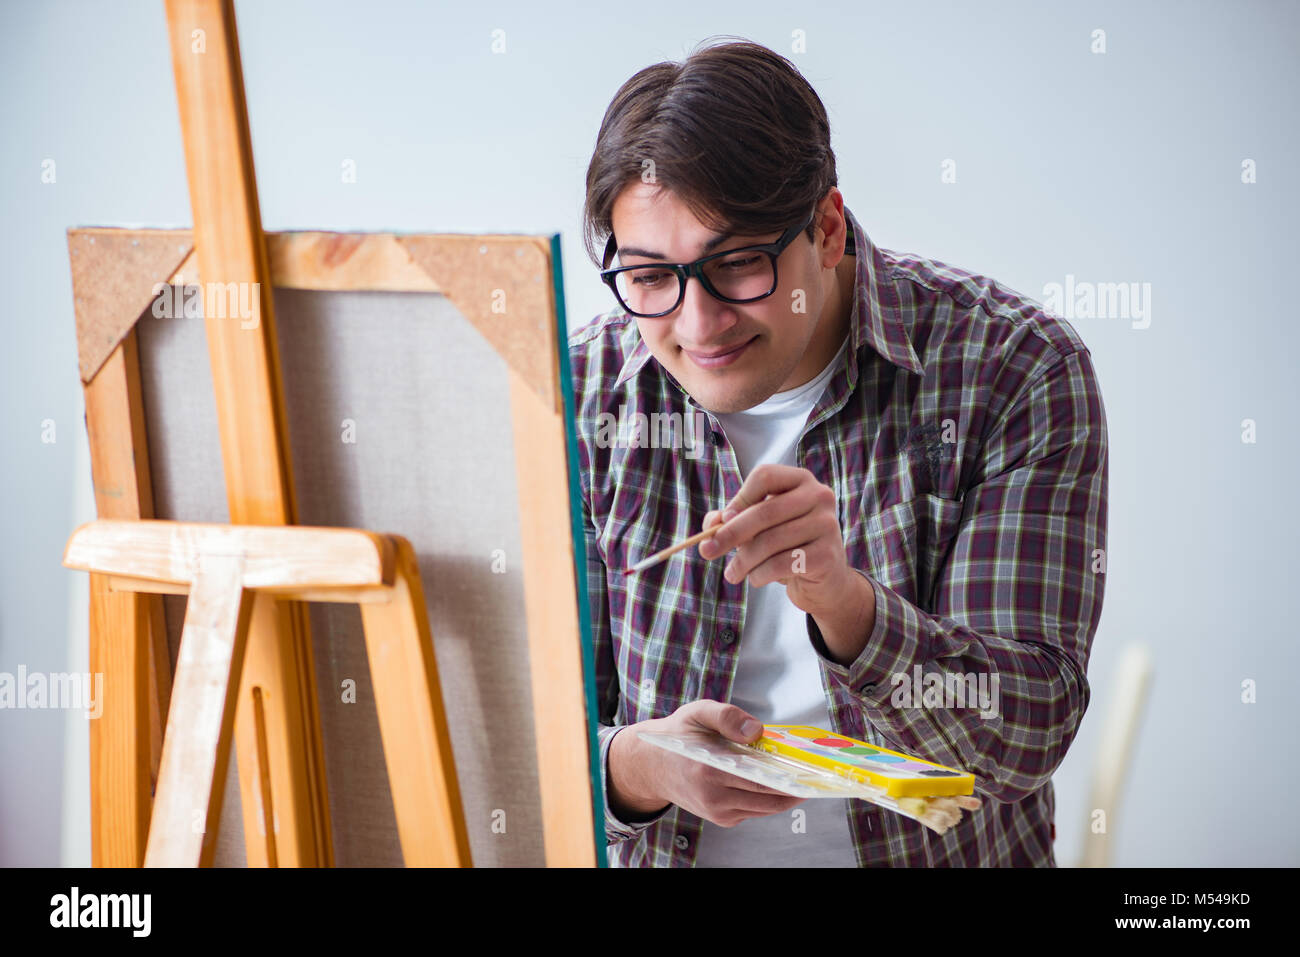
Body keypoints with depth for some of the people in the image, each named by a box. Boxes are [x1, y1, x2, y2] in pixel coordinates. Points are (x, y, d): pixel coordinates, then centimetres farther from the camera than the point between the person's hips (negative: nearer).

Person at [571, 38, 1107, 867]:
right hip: (662, 853, 2)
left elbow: (1029, 740, -12)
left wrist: (842, 600, -28)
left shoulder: (1015, 371, -8)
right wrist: (637, 766, -23)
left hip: (934, 852, -1)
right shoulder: (579, 402, -3)